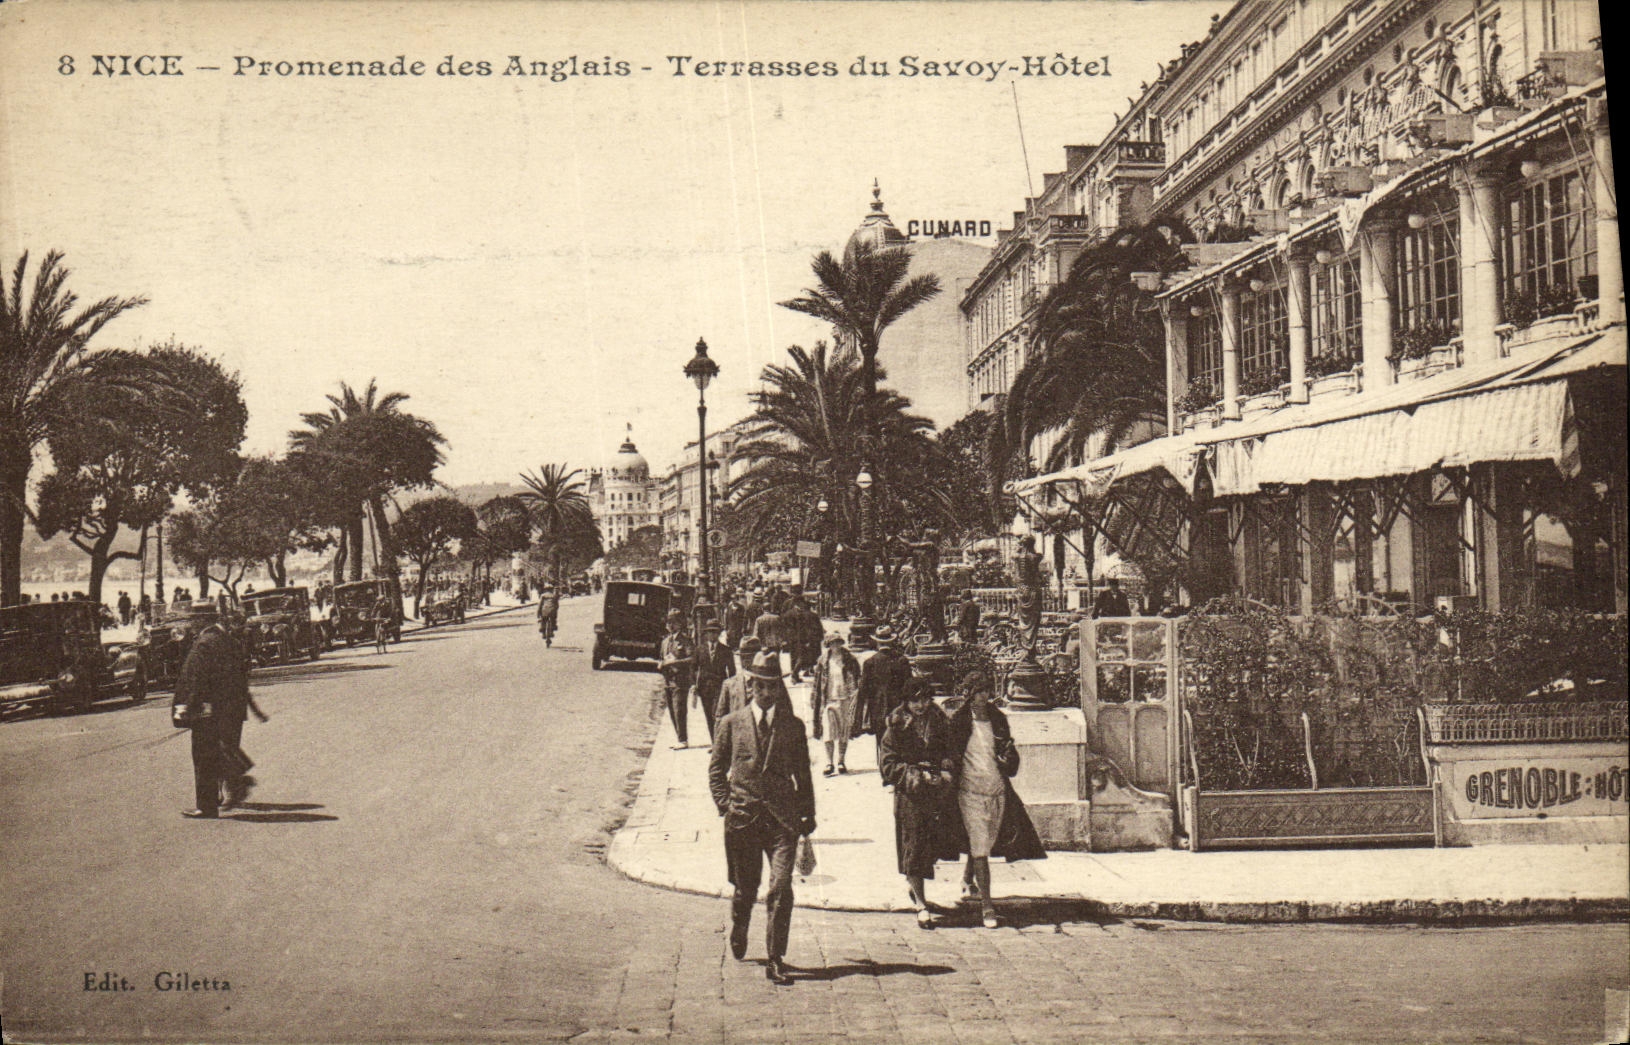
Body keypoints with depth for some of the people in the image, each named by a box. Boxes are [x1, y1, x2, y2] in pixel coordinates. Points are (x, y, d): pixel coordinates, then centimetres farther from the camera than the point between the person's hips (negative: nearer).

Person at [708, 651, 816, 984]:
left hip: (782, 819, 0)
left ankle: (775, 961, -3)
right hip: (743, 818, 0)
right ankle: (738, 934, 40)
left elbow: (803, 774, 13)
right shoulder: (732, 723, 4)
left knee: (781, 889, -10)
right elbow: (716, 768, 10)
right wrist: (725, 805, 0)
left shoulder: (793, 726, 7)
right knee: (745, 889, 10)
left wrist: (807, 816, 8)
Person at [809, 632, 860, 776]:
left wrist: (854, 697, -2)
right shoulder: (823, 660, 3)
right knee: (828, 733, -5)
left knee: (844, 733, 6)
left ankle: (841, 762, 18)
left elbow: (858, 679, 5)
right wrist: (814, 703, 8)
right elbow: (817, 682, 9)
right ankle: (829, 763, 0)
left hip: (845, 700, 0)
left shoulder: (850, 660, 0)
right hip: (828, 699, 0)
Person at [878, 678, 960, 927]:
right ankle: (921, 906, 9)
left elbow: (950, 752, 12)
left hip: (938, 793, 4)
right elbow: (887, 763, -6)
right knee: (914, 848, -1)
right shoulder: (897, 726, -5)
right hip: (909, 795, -3)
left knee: (935, 844, 6)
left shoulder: (939, 721, 5)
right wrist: (917, 775, -14)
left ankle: (913, 883, 36)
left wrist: (947, 772, -9)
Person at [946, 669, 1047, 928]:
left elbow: (1010, 759, 15)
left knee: (983, 844, 16)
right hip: (971, 790, -4)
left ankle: (968, 884, 41)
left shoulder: (998, 719, 8)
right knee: (980, 847, -9)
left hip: (997, 790, 5)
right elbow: (951, 756, 0)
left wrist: (1008, 756, -6)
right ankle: (986, 904, -7)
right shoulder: (959, 721, -4)